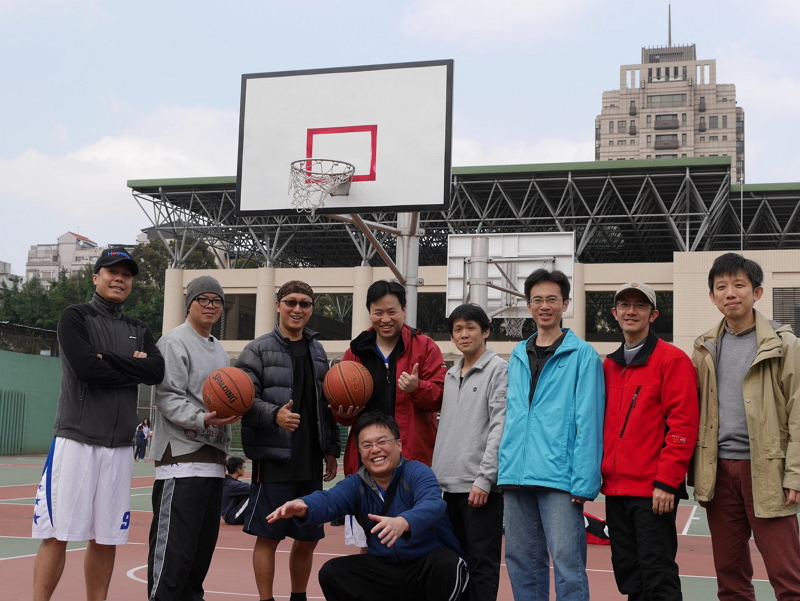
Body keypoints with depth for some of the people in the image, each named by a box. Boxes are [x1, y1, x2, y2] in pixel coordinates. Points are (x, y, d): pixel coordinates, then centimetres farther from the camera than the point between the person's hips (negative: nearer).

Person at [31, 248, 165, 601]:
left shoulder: (139, 331, 16)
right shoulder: (75, 317, 3)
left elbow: (157, 371, -2)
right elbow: (85, 367, -14)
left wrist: (108, 358, -10)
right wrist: (134, 367, -4)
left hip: (119, 446, 5)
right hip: (76, 439, -4)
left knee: (107, 537, 6)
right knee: (57, 534, -6)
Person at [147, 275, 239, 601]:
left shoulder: (219, 350, 21)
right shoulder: (174, 342, -5)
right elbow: (168, 397, -13)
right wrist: (201, 419, -27)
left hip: (213, 458, 8)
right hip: (182, 456, -8)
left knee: (204, 542, 10)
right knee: (174, 545, -11)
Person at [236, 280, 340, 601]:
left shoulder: (317, 351, 15)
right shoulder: (259, 349, -2)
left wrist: (331, 449, 14)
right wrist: (274, 415, -27)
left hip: (311, 461, 6)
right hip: (274, 457, -5)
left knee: (308, 537, 11)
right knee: (268, 536, -1)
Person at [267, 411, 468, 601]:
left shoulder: (417, 472, -13)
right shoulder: (356, 484, 1)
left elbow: (432, 504, -34)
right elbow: (329, 500, -20)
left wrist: (403, 522, -57)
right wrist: (303, 506, -45)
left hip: (429, 566, -4)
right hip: (385, 569, 4)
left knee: (445, 563, -35)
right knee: (332, 573, -11)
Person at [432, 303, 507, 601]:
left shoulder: (499, 370, -5)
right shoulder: (451, 375, 16)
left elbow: (501, 427, -12)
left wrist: (485, 478, -17)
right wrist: (437, 475, 13)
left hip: (481, 486, -7)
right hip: (450, 484, 7)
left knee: (482, 564, -3)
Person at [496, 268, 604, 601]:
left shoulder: (582, 355, -2)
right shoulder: (518, 356, 15)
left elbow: (588, 421, -8)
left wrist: (584, 480, -14)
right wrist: (505, 467, 9)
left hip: (559, 477, -6)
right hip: (517, 475, 6)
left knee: (567, 561, -6)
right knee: (521, 559, 12)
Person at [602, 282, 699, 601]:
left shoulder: (672, 360, -6)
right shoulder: (609, 365, 15)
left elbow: (683, 424, -12)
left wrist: (666, 481, -16)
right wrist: (597, 473, 12)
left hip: (653, 490, -7)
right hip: (615, 489, 7)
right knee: (628, 574, 12)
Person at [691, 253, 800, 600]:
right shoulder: (705, 349, 11)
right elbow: (692, 412, 12)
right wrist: (695, 469, 5)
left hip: (765, 469, -4)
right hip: (718, 470, 4)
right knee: (729, 572, 11)